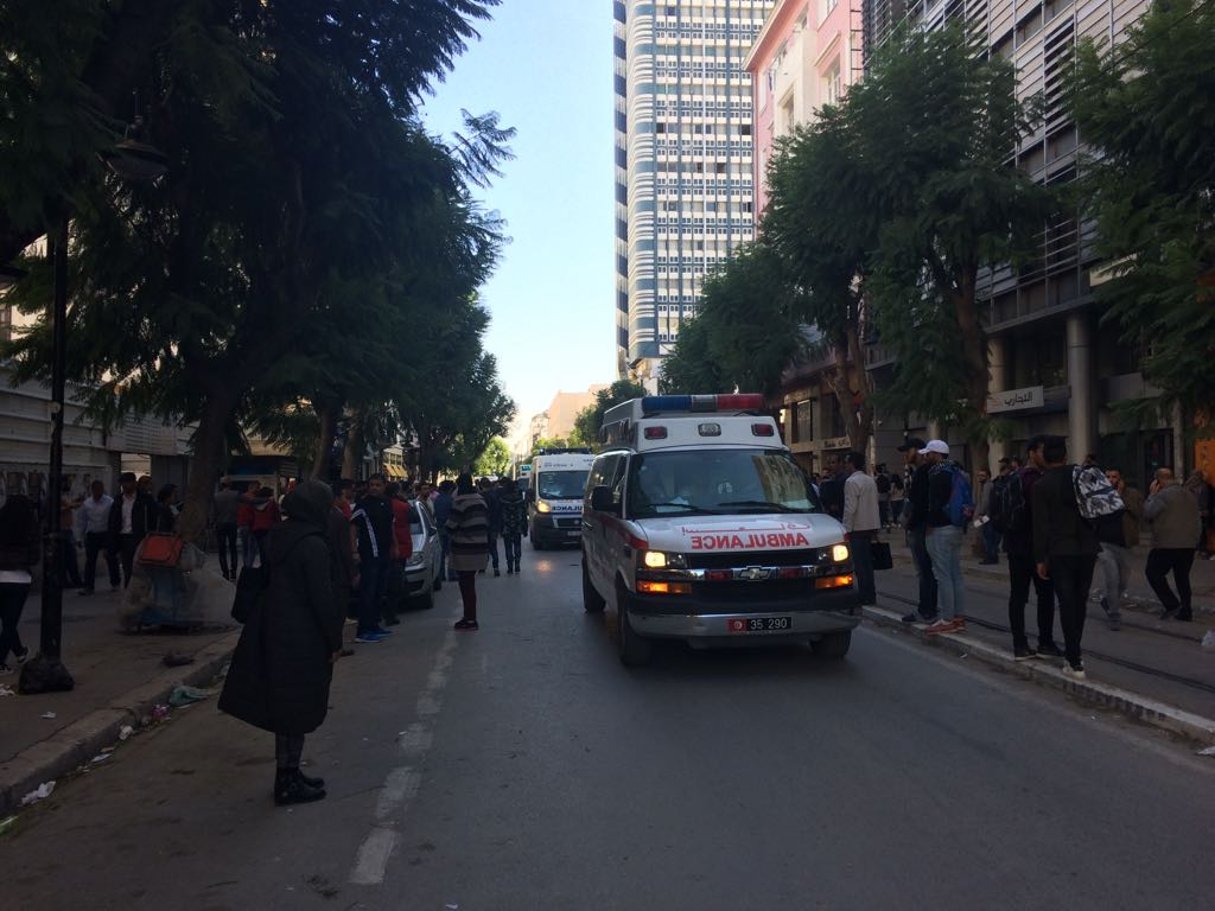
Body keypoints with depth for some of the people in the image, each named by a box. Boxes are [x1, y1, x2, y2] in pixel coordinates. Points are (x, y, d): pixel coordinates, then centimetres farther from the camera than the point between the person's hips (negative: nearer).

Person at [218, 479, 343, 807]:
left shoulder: (280, 537, 8)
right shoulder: (313, 545, -20)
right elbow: (323, 598, -20)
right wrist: (335, 640, -10)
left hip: (274, 631, 9)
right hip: (302, 639, -9)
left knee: (285, 705, 17)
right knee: (297, 708, 2)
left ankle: (288, 774, 28)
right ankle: (288, 782, 11)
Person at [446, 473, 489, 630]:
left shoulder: (460, 501, -15)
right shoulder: (480, 499, 11)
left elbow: (451, 526, -16)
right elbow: (486, 523, 14)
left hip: (465, 551, -8)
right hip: (480, 548, 8)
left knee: (466, 584, -2)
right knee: (470, 583, 16)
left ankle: (470, 619, 1)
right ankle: (469, 617, 23)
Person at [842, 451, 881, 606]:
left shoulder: (852, 481, -14)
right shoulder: (871, 481, 12)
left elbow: (850, 508, -18)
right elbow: (875, 503, 16)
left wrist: (846, 529, -14)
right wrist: (876, 529, 19)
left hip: (858, 528, -9)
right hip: (871, 526, 9)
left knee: (860, 564, -4)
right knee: (867, 563, 15)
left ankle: (865, 598, -3)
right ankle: (870, 596, 20)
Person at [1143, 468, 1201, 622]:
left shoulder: (1163, 495, -13)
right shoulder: (1189, 495, 14)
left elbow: (1147, 514, -11)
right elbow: (1197, 521, 19)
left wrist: (1152, 495, -1)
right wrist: (1194, 538, 27)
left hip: (1167, 545, -7)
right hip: (1189, 544, 7)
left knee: (1153, 572, 5)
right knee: (1182, 577, 14)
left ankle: (1172, 604, -3)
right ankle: (1185, 611, 13)